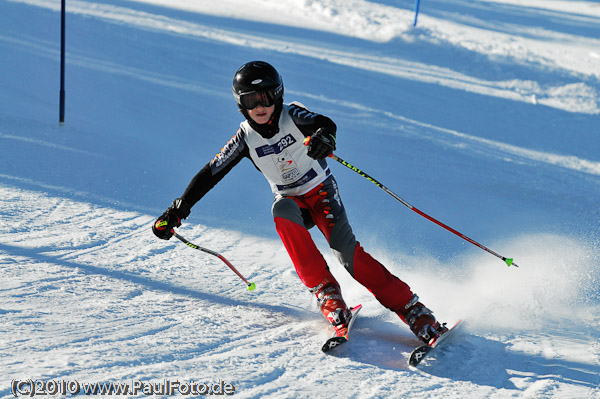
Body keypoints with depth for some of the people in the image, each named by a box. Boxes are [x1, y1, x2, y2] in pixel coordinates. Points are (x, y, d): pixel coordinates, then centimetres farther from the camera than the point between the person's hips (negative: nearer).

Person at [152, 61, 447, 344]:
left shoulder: (292, 116, -14)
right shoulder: (246, 137, -7)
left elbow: (325, 124, -35)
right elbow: (211, 174, -3)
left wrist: (323, 135, -60)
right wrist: (177, 211, -10)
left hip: (321, 191, -2)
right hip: (291, 201, 2)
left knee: (345, 248, -24)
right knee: (282, 212, -34)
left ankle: (413, 311, -21)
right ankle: (326, 291, -31)